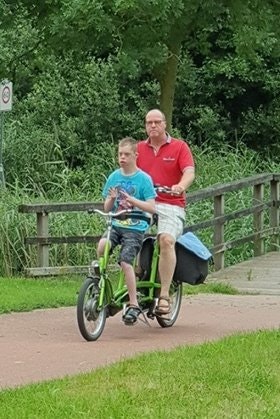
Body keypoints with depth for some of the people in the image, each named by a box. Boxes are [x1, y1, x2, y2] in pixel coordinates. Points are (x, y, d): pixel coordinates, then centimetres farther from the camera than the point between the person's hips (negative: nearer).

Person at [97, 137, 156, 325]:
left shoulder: (143, 179, -4)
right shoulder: (114, 177, 9)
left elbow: (151, 207, -9)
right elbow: (107, 208, 12)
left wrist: (131, 199, -20)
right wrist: (111, 199, -10)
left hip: (135, 227, -4)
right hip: (115, 224, 4)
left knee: (125, 261, -21)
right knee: (102, 245, -27)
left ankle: (133, 304, -10)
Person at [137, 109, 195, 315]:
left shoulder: (180, 147, 6)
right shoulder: (139, 148, 16)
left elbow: (189, 172, -6)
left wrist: (181, 186, -28)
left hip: (170, 206, -3)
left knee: (167, 240, -28)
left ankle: (164, 295, -27)